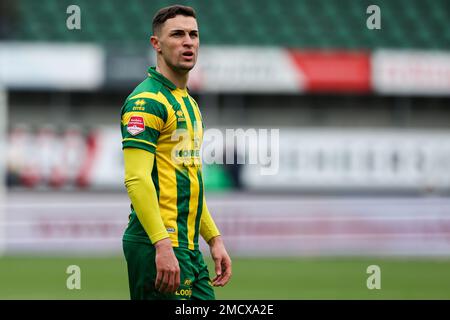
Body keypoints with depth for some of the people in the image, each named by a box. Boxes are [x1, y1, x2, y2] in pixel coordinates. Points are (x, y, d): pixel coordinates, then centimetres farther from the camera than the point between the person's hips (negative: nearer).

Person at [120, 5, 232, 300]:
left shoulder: (188, 103, 19)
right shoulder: (147, 101, -11)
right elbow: (136, 179, -20)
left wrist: (215, 239, 20)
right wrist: (163, 245, -26)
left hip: (189, 248, 9)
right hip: (158, 246, -9)